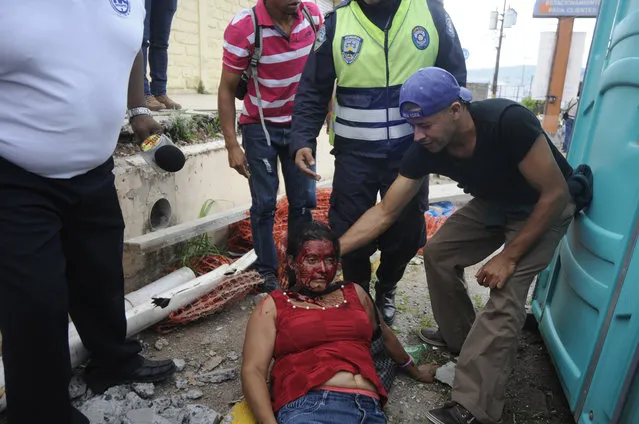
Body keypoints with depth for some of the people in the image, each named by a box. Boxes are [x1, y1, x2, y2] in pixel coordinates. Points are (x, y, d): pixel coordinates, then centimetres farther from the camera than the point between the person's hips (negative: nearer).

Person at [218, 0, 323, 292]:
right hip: (260, 127, -3)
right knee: (264, 204, -1)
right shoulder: (242, 27, -18)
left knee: (304, 201, 3)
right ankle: (267, 272, 15)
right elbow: (227, 89, -12)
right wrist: (232, 145, -16)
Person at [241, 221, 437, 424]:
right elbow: (253, 371, 1)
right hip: (306, 407, -5)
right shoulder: (272, 305, 8)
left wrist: (414, 372, 46)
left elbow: (384, 335, 34)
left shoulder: (354, 293, 20)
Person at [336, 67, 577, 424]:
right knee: (438, 252, 0)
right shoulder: (425, 150, -21)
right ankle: (460, 338, 22)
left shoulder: (509, 123, -37)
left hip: (543, 206, -6)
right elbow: (385, 213, -17)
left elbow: (555, 193, -27)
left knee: (506, 291, -20)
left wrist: (508, 257, -25)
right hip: (494, 202, 6)